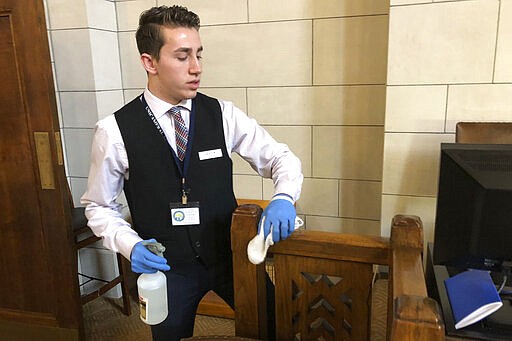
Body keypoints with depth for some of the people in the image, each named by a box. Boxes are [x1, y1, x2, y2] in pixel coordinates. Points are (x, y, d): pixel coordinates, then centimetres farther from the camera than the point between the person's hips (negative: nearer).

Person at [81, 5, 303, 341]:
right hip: (165, 266, -1)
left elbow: (282, 158, -2)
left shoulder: (222, 114, -8)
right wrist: (130, 245, -17)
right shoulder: (114, 131, -12)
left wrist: (283, 197, -22)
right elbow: (99, 206, 0)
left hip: (231, 256, 2)